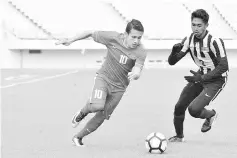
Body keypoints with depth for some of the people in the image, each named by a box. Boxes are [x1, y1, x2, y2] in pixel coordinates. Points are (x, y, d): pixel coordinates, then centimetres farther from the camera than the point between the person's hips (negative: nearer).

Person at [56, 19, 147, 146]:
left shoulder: (140, 52, -18)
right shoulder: (113, 38, -18)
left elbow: (137, 72, -28)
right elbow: (90, 33, -5)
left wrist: (135, 74, -53)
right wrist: (70, 41, -5)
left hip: (119, 87, 2)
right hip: (104, 77, -2)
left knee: (101, 117, 6)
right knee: (97, 106, -29)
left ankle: (78, 137, 29)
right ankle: (82, 112, 7)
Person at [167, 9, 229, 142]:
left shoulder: (215, 41, -24)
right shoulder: (189, 40, -6)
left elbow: (224, 66, -25)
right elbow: (172, 62, -4)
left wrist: (202, 78, -29)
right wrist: (175, 51, -27)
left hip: (216, 79, -6)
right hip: (201, 76, 6)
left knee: (194, 109, -22)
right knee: (179, 107, 1)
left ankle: (211, 115, 13)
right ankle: (179, 136, 27)